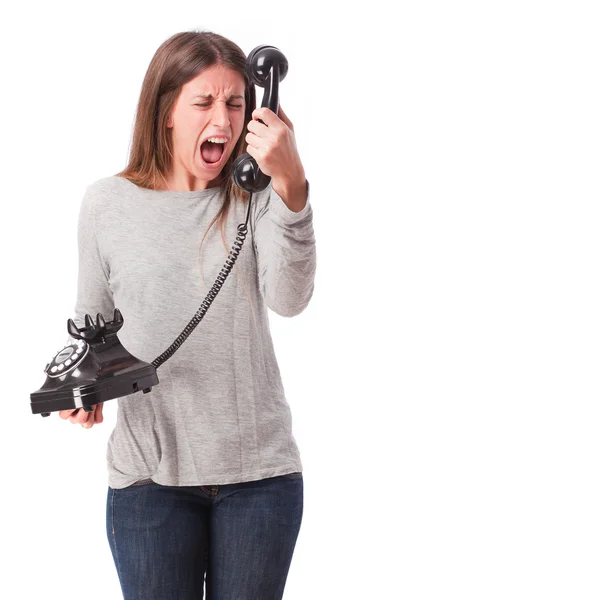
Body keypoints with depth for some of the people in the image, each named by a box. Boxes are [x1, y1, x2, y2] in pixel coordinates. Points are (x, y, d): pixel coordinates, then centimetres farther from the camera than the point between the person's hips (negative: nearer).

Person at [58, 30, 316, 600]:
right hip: (150, 471, 0)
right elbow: (92, 321, 11)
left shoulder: (255, 196, -3)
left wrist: (291, 189, -30)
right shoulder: (107, 203, -1)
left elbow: (289, 298, -19)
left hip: (260, 471, 0)